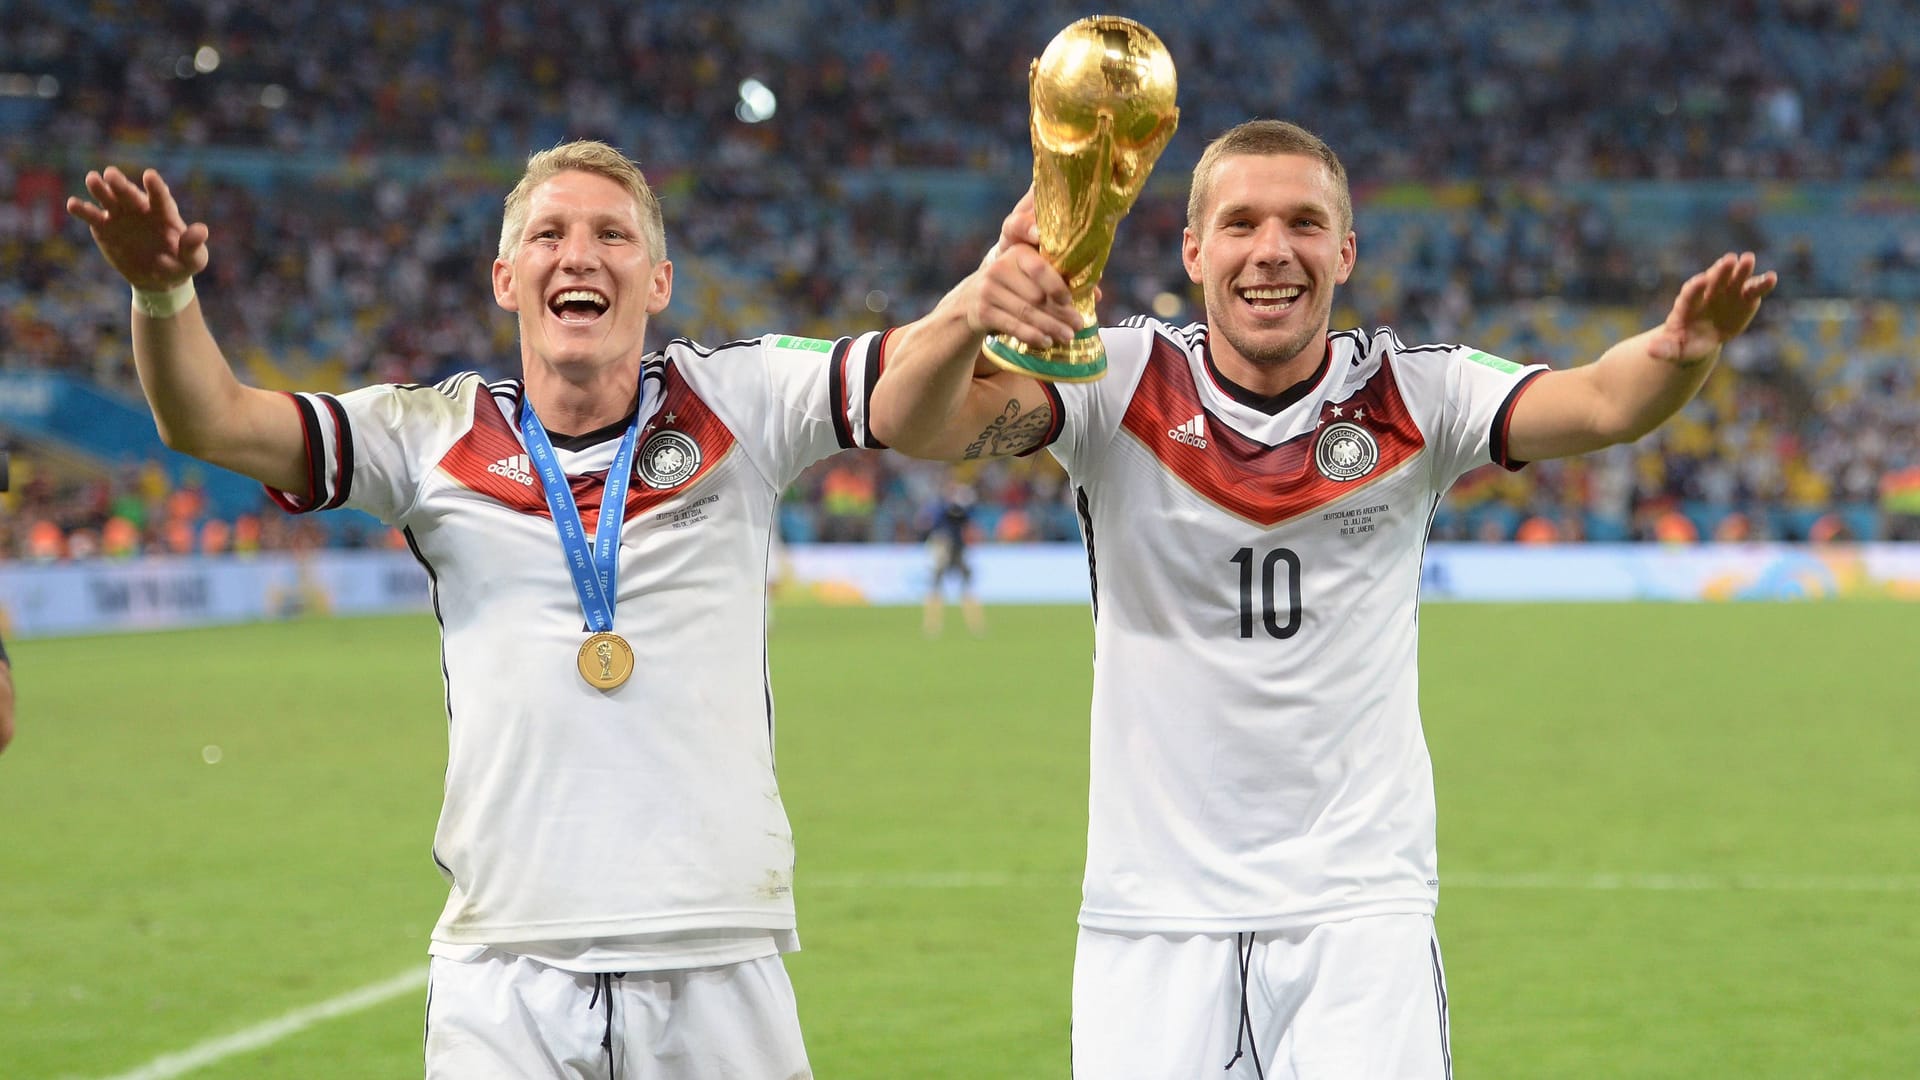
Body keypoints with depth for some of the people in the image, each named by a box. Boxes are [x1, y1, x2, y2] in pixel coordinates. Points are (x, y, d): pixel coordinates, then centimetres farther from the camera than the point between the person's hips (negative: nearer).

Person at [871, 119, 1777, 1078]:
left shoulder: (1409, 397, -1)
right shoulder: (1122, 385, -4)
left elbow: (1602, 404, -16)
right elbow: (910, 422, -19)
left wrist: (1679, 351, -40)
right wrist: (966, 313, -42)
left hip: (1362, 915, 0)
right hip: (1151, 917, 0)